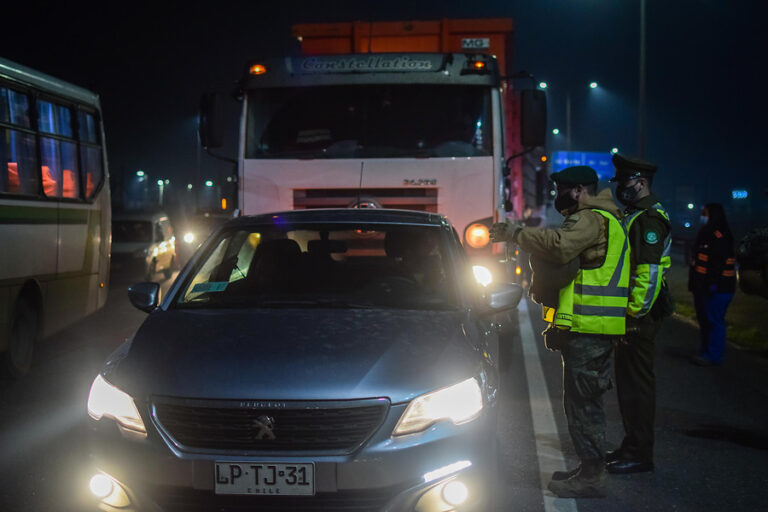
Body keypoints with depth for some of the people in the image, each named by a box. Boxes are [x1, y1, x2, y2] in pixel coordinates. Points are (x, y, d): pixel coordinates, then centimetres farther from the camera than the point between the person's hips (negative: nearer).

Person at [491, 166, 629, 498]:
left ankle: (591, 477, 1)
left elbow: (559, 246, -30)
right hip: (589, 327, 11)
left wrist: (515, 233, -22)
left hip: (587, 329, -11)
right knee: (584, 401, 17)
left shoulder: (591, 220, -13)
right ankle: (590, 469, 25)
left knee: (582, 402, -5)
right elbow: (565, 252, 22)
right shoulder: (604, 219, 23)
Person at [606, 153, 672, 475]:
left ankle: (640, 455, 2)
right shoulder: (635, 217, 17)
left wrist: (636, 314, -22)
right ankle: (632, 446, 25)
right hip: (631, 314, 10)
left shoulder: (649, 220, -16)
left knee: (637, 383, -5)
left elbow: (649, 273, -23)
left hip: (640, 316, -10)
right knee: (628, 381, 16)